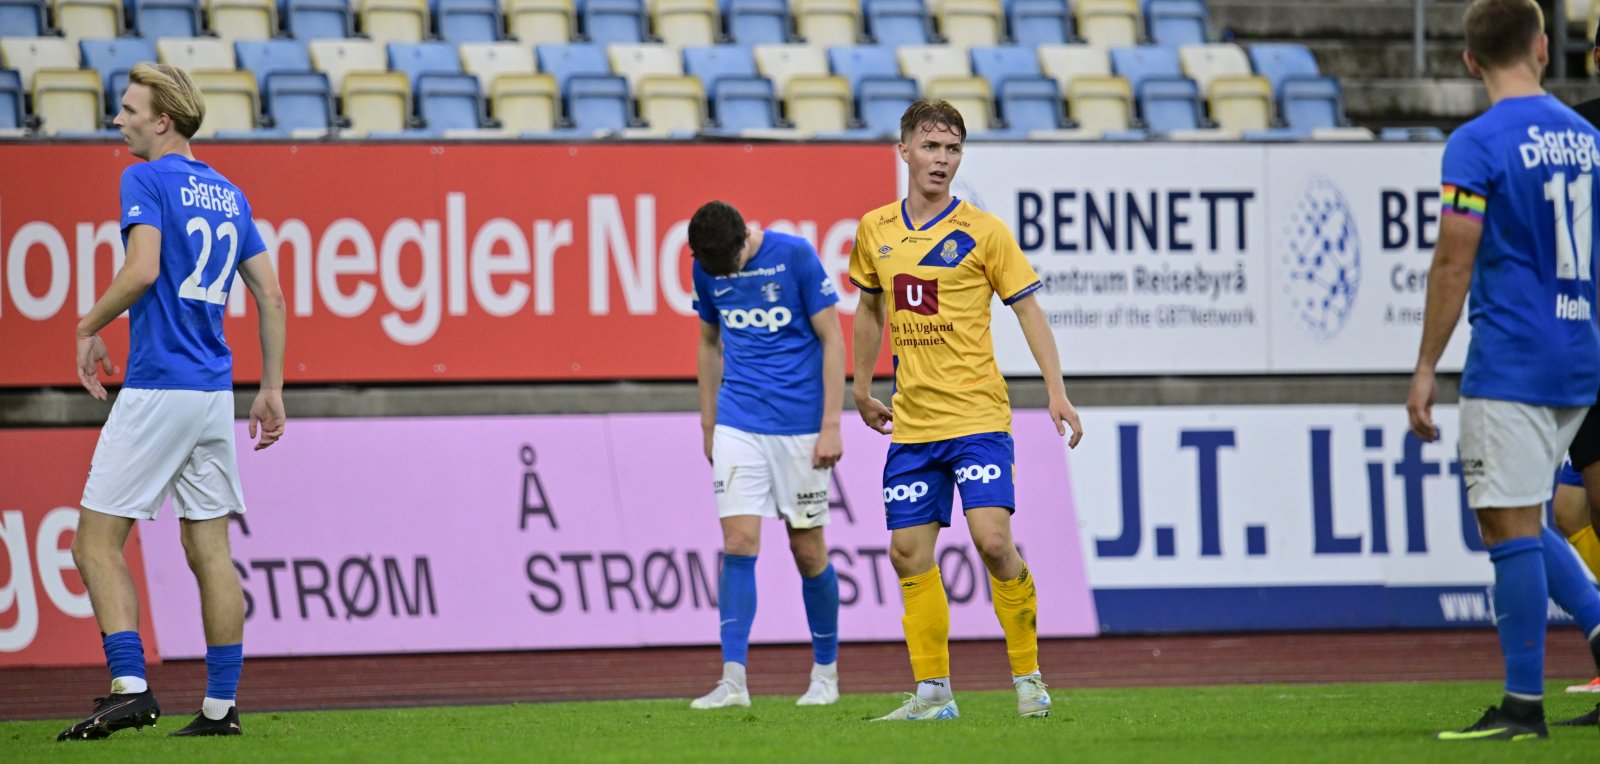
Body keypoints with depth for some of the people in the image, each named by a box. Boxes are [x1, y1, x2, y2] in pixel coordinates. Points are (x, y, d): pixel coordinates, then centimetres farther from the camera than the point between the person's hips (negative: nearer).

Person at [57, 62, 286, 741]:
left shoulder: (147, 180, -7)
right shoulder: (229, 194, 15)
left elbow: (142, 269, -21)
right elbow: (270, 295, 14)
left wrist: (88, 328, -6)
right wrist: (272, 390, 17)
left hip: (157, 390, -8)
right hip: (214, 392, 8)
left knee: (96, 541, -4)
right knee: (210, 549, 8)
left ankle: (129, 685, -16)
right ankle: (221, 705, 6)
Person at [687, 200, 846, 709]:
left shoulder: (795, 256, -11)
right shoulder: (706, 271, 2)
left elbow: (832, 339, -7)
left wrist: (831, 425, -11)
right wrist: (709, 424, 16)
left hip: (799, 425, -3)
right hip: (738, 424, 3)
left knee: (808, 551, 4)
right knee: (739, 543, -8)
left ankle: (826, 672, 20)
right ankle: (733, 680, -10)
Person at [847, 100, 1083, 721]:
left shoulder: (981, 232, -4)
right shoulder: (875, 231, 8)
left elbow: (1027, 308, -2)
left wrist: (1056, 392, -10)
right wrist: (862, 389, 25)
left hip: (977, 417, -4)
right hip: (911, 424, 4)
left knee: (992, 541, -15)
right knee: (909, 554, 2)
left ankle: (1028, 676, -2)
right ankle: (932, 691, 10)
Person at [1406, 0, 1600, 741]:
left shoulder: (1479, 144, -11)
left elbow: (1453, 265, -12)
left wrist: (1425, 369, -7)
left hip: (1509, 366, -7)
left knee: (1511, 526, -4)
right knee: (1517, 522, 18)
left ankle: (1524, 707, -3)